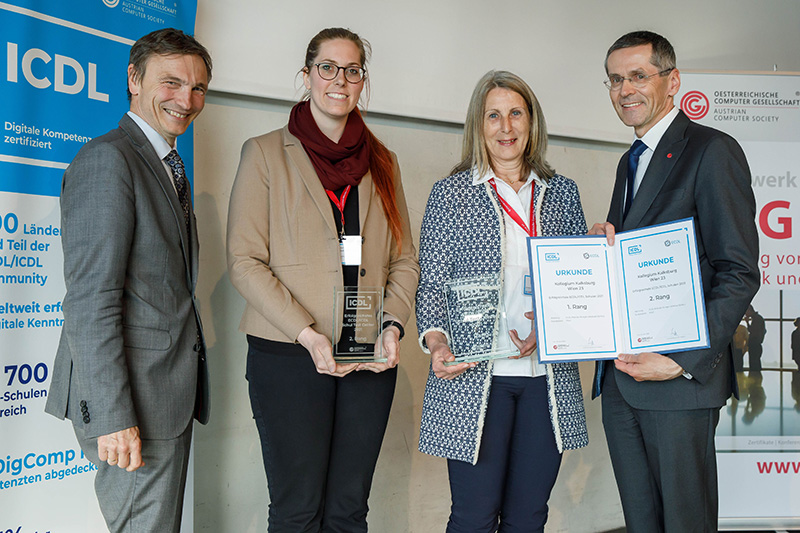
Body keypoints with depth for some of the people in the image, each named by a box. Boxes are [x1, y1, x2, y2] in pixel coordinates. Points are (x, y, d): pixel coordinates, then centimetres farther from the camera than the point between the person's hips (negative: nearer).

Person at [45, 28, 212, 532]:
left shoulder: (171, 171, 18)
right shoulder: (107, 158, -12)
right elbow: (91, 301, -19)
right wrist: (112, 416, -22)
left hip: (174, 393, 9)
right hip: (137, 399, -9)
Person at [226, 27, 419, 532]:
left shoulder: (382, 163, 14)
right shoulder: (266, 153, 3)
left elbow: (404, 259, 13)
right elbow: (245, 259, -5)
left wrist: (393, 325, -5)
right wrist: (306, 333, -15)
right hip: (289, 356, -3)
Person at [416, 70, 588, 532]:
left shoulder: (562, 191, 12)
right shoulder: (451, 193, 4)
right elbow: (433, 285, 1)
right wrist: (436, 341, -17)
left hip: (548, 379, 3)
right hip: (474, 377, -3)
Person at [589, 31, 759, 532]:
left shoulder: (712, 150, -6)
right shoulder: (631, 162, 21)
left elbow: (739, 274, -12)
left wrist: (683, 362, -19)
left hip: (681, 377, -7)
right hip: (620, 376, 7)